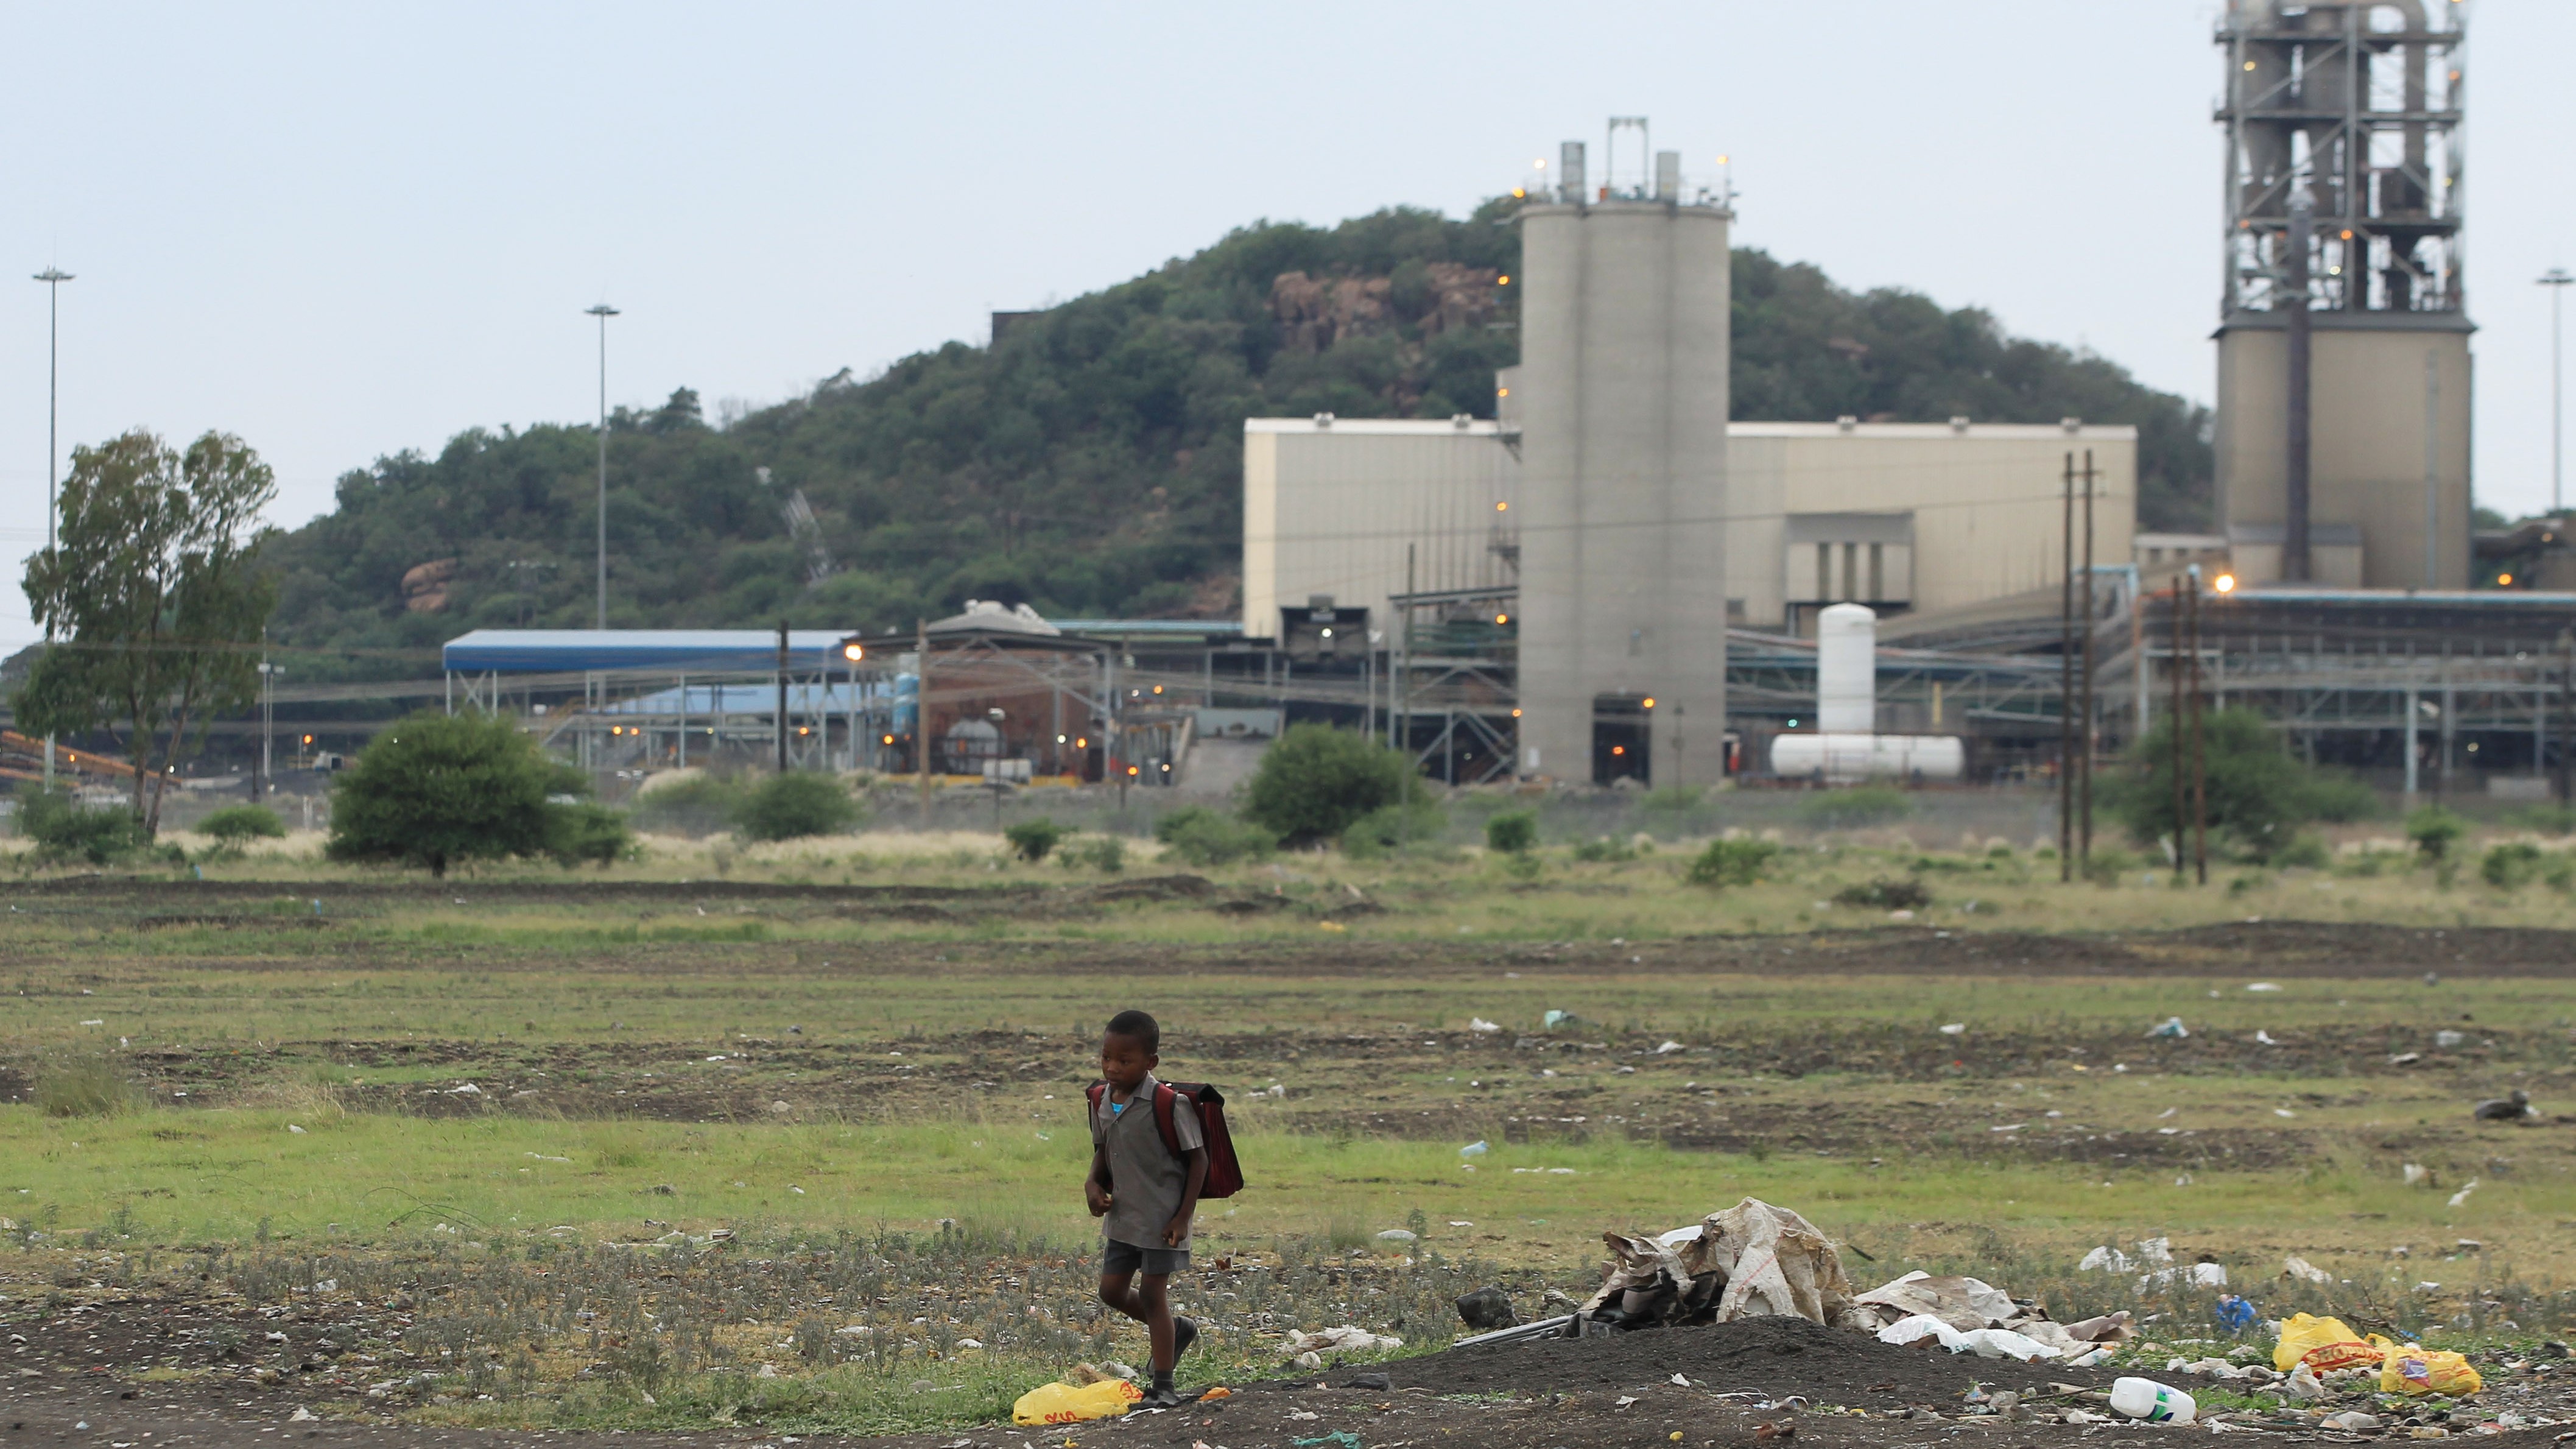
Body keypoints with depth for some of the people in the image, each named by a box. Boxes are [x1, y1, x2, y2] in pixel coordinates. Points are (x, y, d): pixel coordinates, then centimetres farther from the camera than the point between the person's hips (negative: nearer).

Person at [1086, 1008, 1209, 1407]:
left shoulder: (1169, 1105, -20)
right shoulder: (1102, 1104, 0)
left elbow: (1198, 1158, -13)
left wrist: (1183, 1217, -16)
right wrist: (1093, 1183, -5)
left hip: (1162, 1219, -7)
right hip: (1122, 1215, 7)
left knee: (1153, 1294, -3)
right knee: (1112, 1290, 10)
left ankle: (1164, 1386, 9)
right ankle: (1178, 1330, 36)